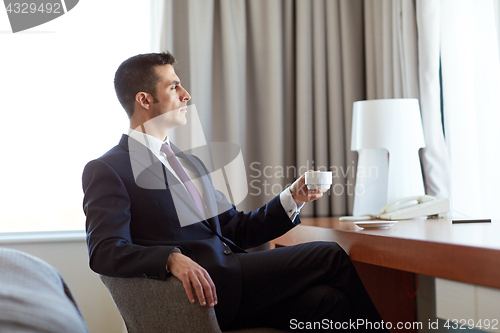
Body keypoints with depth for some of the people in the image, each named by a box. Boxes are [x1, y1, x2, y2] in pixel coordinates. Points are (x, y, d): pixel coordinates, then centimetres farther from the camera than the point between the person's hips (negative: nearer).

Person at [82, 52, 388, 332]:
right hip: (200, 288, -7)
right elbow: (104, 251, -13)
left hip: (229, 279, 7)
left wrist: (292, 199, 11)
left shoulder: (190, 163, 26)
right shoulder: (106, 170, 1)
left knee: (328, 300, -21)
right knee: (329, 257, -12)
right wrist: (172, 258, -31)